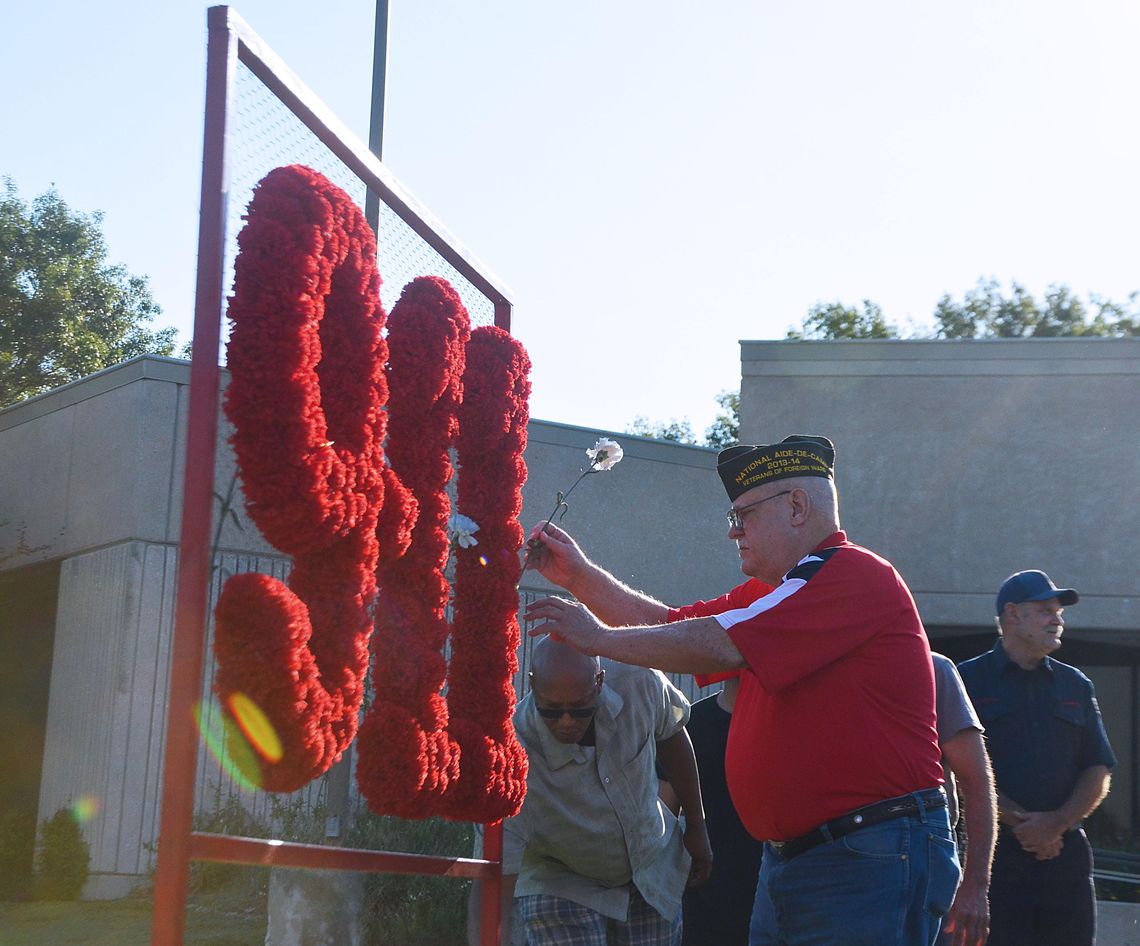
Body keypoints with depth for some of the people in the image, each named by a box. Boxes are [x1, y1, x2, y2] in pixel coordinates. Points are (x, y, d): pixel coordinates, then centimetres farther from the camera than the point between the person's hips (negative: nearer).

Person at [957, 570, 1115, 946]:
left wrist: (1056, 823, -6)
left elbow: (1098, 774, 11)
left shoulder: (1075, 685, 18)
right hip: (995, 855, -4)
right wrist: (1018, 823, -11)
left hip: (1066, 855, 4)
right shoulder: (968, 680, 5)